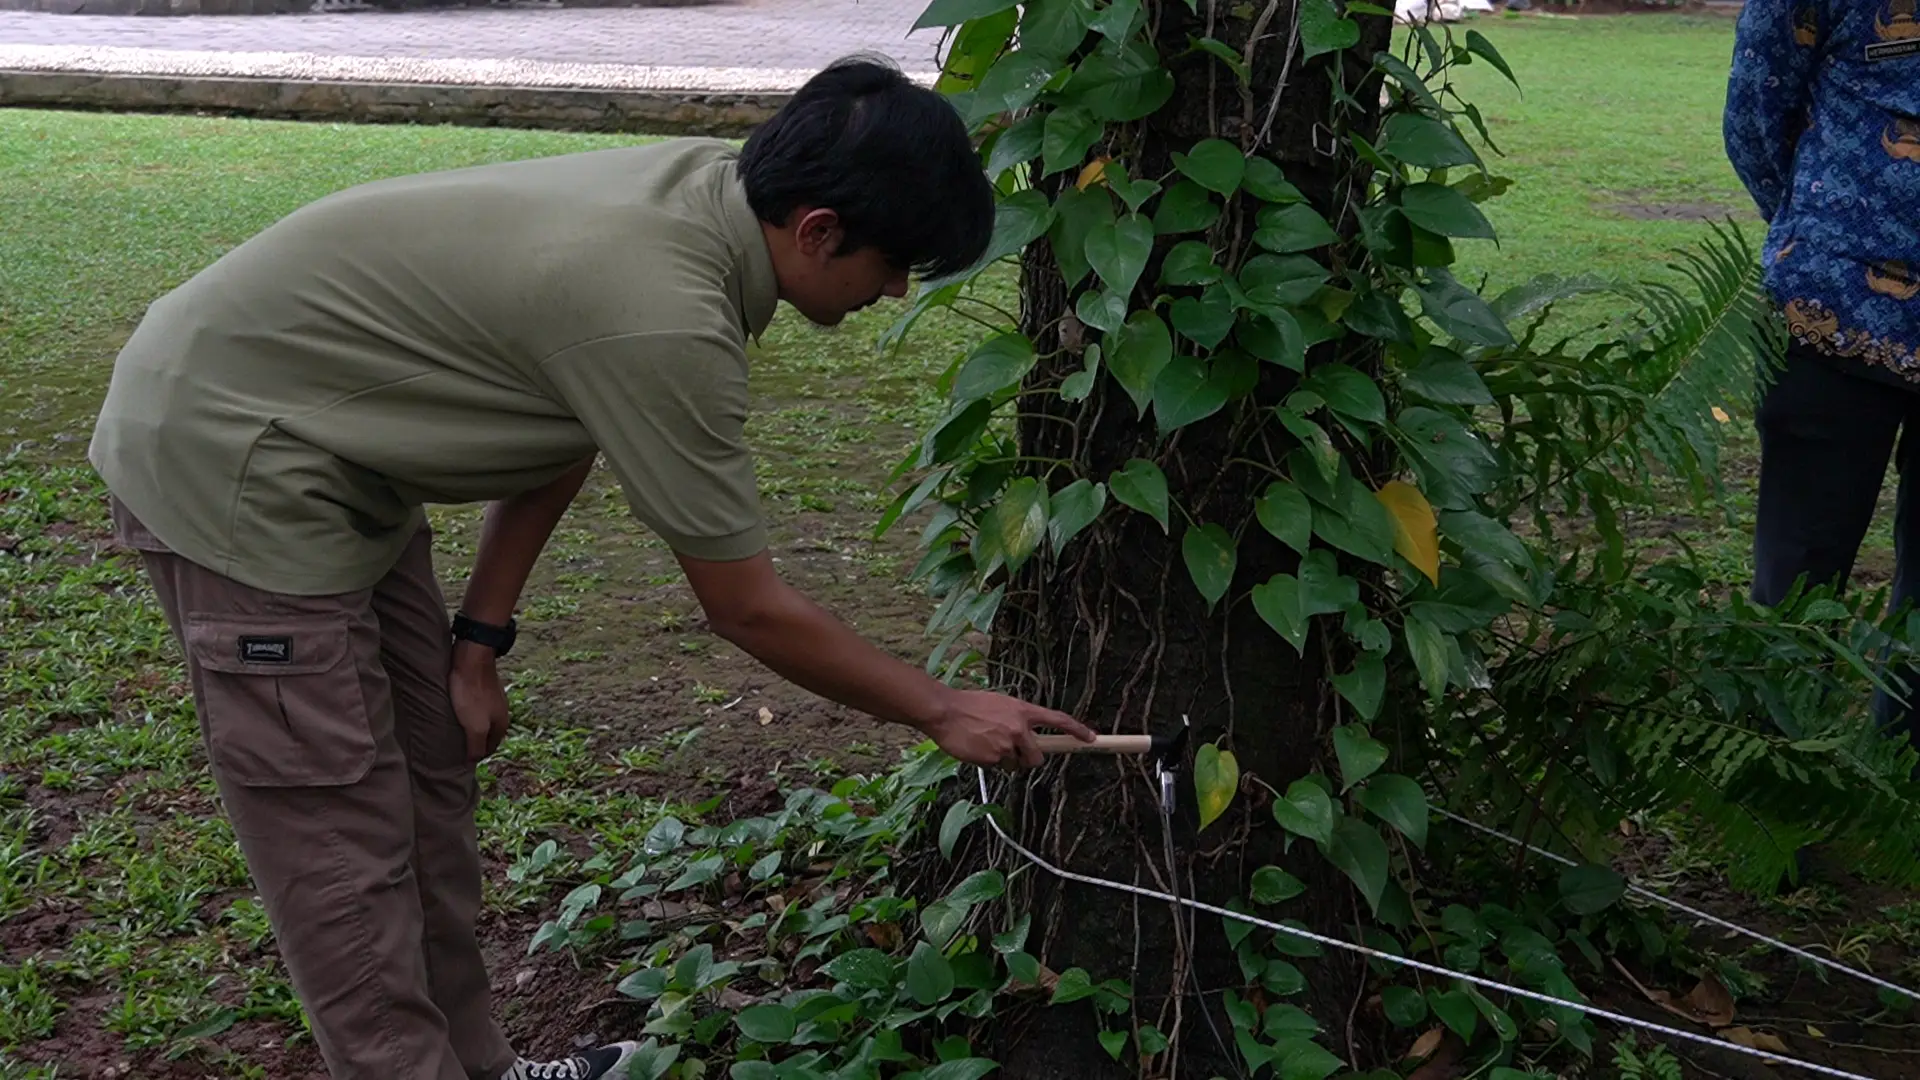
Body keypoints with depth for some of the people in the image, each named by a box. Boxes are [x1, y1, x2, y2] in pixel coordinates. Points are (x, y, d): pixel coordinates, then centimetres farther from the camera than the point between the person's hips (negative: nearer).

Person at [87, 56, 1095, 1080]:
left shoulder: (705, 182, -5)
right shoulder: (663, 322, -31)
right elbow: (749, 611, -19)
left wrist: (479, 636, 8)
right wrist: (942, 710, -7)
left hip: (325, 448, 9)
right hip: (227, 458, -9)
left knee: (430, 786, 15)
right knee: (344, 851, -4)